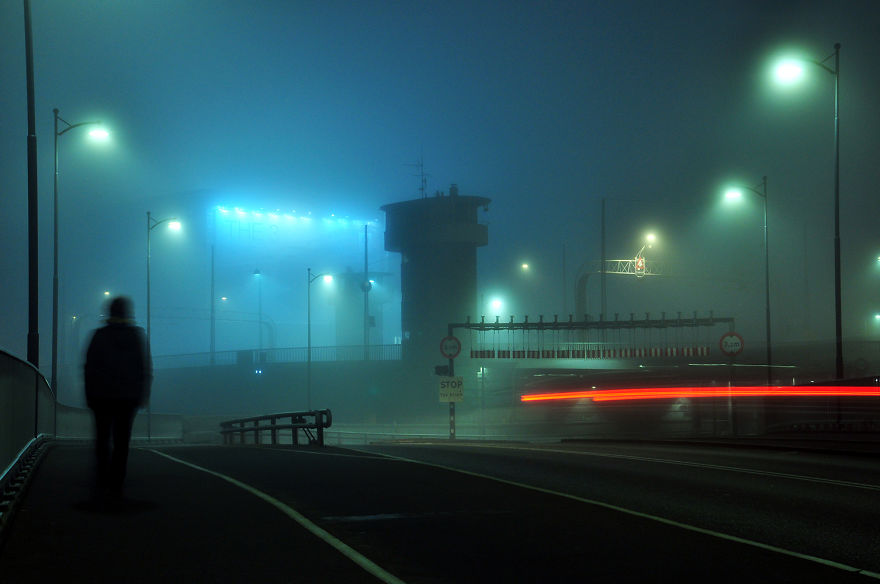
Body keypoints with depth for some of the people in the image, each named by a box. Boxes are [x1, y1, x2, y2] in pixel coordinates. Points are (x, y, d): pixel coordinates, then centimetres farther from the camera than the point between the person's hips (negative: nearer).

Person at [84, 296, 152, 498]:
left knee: (103, 439, 9)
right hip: (129, 397, 1)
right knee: (122, 442, 6)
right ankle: (116, 486, 1)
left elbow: (90, 368, -2)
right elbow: (147, 368, 1)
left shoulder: (100, 335, -3)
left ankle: (104, 483, -3)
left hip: (103, 397, -1)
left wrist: (90, 396, 5)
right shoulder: (138, 335, 0)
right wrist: (143, 395, 8)